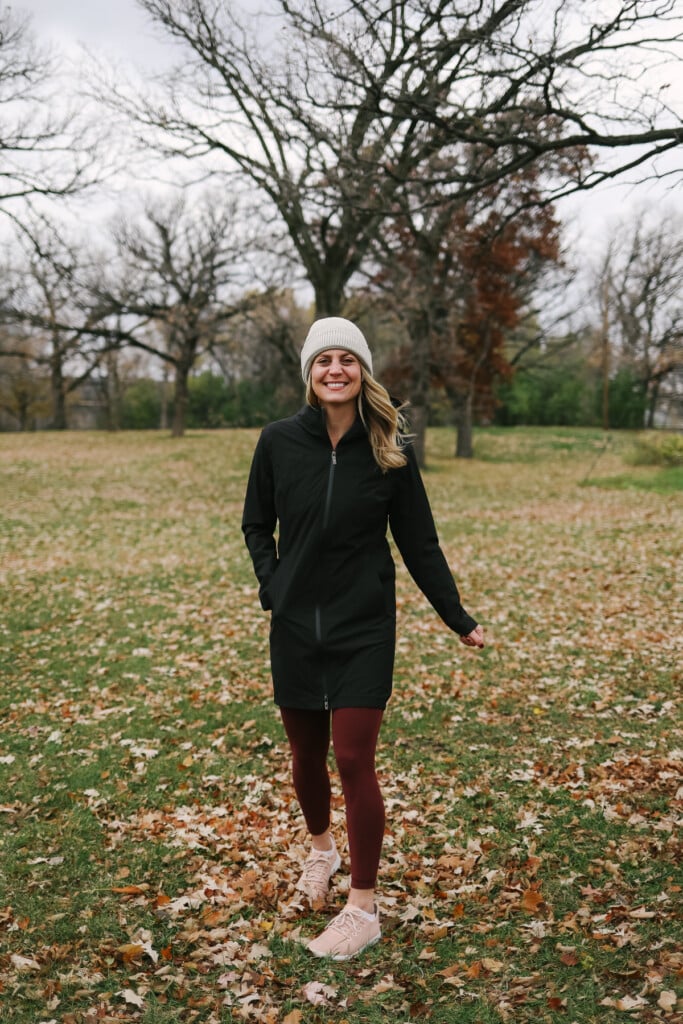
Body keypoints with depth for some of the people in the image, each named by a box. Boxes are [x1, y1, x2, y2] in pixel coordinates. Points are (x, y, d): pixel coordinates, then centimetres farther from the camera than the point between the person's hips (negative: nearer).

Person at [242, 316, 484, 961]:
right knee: (306, 753, 14)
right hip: (296, 625, 2)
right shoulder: (279, 441, -3)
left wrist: (458, 619, 0)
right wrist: (272, 583, -3)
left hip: (364, 630, -2)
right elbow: (256, 524, 11)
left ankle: (364, 909, 10)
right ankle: (321, 848, 44)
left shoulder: (389, 448, -6)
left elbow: (419, 541, 0)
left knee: (353, 760, -4)